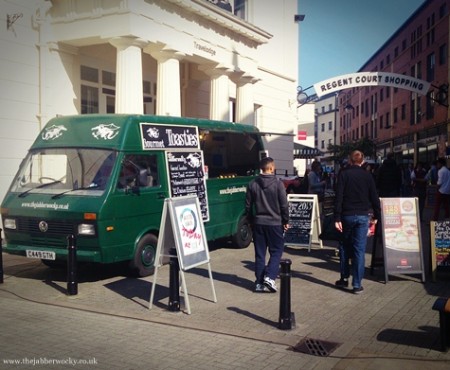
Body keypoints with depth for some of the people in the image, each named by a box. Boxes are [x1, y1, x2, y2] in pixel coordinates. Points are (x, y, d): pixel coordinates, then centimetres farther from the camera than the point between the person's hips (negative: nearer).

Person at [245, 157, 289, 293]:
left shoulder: (253, 184, 2)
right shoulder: (278, 184, -9)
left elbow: (248, 205, 6)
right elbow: (284, 205, -7)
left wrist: (251, 220, 18)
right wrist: (286, 221, 4)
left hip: (258, 223, 4)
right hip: (274, 223, -4)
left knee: (259, 253, 9)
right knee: (276, 251, 8)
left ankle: (259, 282, 10)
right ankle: (269, 277, -8)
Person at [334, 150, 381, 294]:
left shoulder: (344, 174, -2)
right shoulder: (367, 175, 3)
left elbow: (339, 197, -8)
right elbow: (374, 197, 4)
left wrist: (337, 218, -9)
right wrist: (376, 216, 13)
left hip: (347, 215, 0)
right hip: (362, 216, 0)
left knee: (345, 248, 16)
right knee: (359, 250, 0)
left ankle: (344, 278, 21)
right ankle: (357, 284, 0)